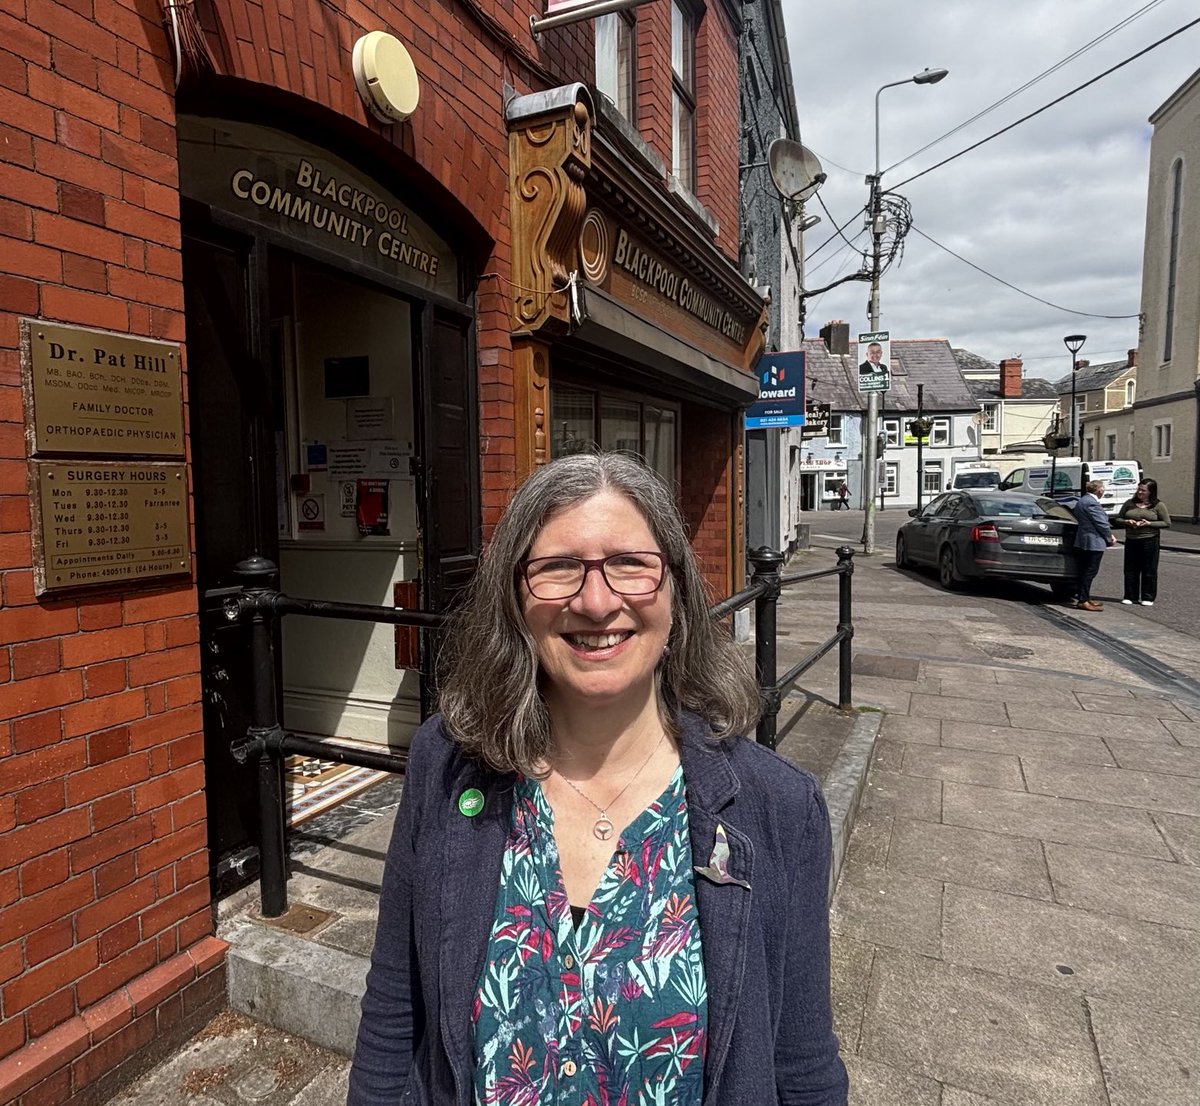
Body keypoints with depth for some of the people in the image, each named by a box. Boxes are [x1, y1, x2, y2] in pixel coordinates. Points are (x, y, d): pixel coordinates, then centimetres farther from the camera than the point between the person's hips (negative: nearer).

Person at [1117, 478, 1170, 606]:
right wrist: (1127, 522, -8)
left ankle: (1148, 598, 10)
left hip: (1149, 541, -3)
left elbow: (1167, 524, -1)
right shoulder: (1129, 503, 8)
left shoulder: (1158, 505, 0)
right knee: (1130, 570, 6)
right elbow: (1118, 519, 13)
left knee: (1149, 571, 1)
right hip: (1131, 541, 3)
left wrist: (1149, 523, -13)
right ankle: (1130, 596, 15)